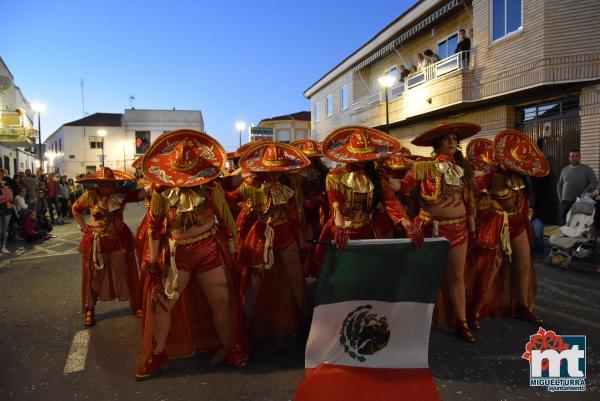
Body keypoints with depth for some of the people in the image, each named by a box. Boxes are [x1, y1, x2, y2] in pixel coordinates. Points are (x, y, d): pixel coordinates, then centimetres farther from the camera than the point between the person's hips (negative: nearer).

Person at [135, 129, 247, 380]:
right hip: (176, 253, 1)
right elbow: (154, 227, -1)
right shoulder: (161, 192, -8)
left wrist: (231, 252, 1)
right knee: (162, 302, 4)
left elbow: (226, 221, 0)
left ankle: (228, 348, 28)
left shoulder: (211, 189, -9)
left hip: (210, 250, 0)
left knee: (221, 301, 6)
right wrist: (153, 261, -1)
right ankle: (156, 354, 24)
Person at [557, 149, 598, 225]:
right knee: (563, 225, 2)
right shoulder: (565, 170, 15)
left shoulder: (587, 169, 3)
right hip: (564, 202, 4)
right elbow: (559, 185, 20)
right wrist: (560, 197, 8)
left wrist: (583, 195, -15)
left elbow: (594, 183, -6)